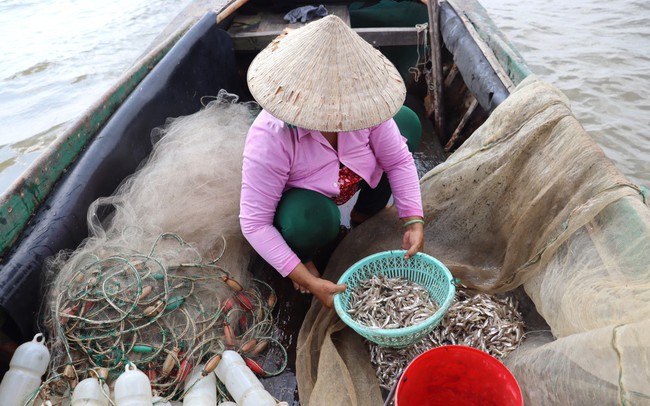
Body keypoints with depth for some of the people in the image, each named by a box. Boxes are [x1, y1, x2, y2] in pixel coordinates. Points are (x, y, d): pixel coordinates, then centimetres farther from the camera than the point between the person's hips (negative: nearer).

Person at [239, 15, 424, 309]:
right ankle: (301, 253, 0)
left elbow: (398, 161, -17)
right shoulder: (270, 138, -38)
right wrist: (309, 282, -34)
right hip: (298, 197, -5)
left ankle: (364, 213, 10)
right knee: (313, 220, -42)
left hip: (349, 181, 5)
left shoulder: (361, 101, -27)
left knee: (407, 121, -10)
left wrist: (413, 222, -28)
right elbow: (254, 222, -33)